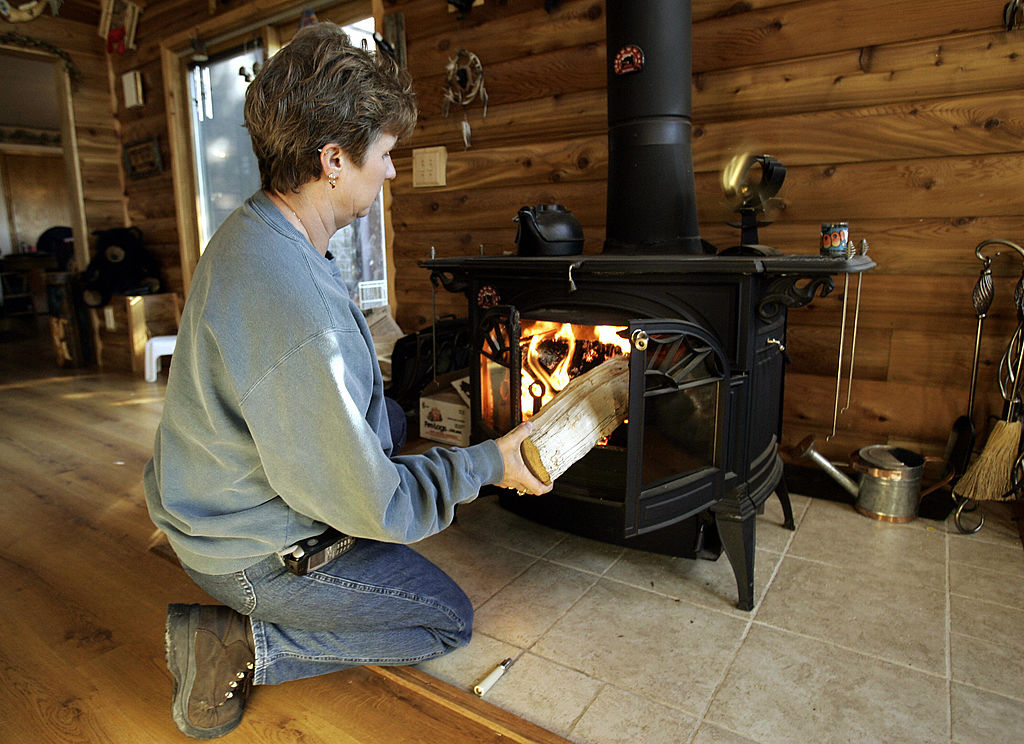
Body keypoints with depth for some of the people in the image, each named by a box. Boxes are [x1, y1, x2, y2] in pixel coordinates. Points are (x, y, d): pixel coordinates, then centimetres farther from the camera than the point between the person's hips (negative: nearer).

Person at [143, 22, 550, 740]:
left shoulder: (249, 231, -3)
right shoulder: (302, 318, -36)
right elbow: (371, 507, -26)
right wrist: (488, 463, -14)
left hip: (213, 506, 9)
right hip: (256, 555, -8)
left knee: (405, 423, 25)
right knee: (452, 619, 7)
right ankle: (242, 645, 2)